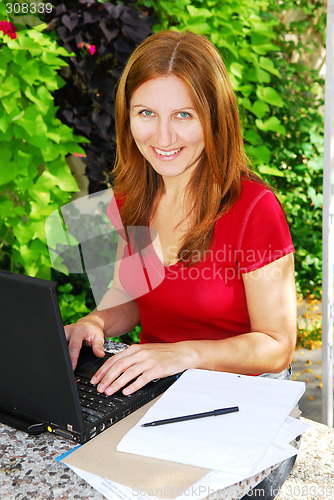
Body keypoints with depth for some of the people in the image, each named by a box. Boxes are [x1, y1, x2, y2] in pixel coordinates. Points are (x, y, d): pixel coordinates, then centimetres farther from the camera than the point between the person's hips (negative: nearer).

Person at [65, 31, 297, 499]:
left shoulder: (254, 209, -17)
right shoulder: (131, 199, 1)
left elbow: (276, 348, -13)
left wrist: (183, 354, -26)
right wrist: (95, 323, -9)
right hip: (147, 388, 5)